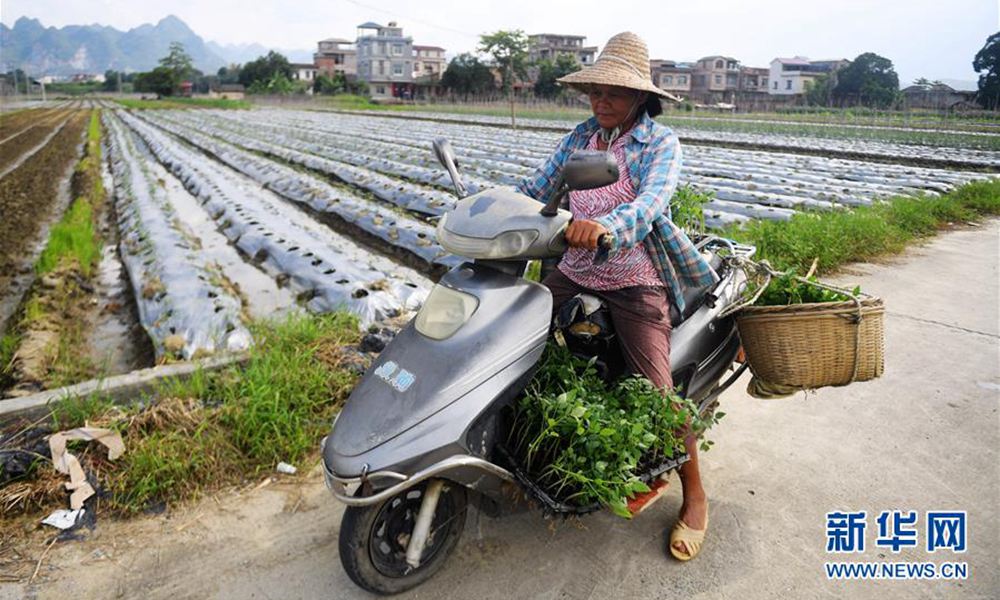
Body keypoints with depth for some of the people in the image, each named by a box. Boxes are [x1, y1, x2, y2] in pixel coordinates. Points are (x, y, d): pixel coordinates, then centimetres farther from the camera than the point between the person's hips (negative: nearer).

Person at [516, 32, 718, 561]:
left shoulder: (661, 142, -8)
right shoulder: (581, 135, 8)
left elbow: (651, 202, -27)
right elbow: (537, 188, 6)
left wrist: (605, 226, -48)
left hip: (635, 283, -5)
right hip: (573, 273, 6)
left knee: (657, 393, -13)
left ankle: (695, 497, 11)